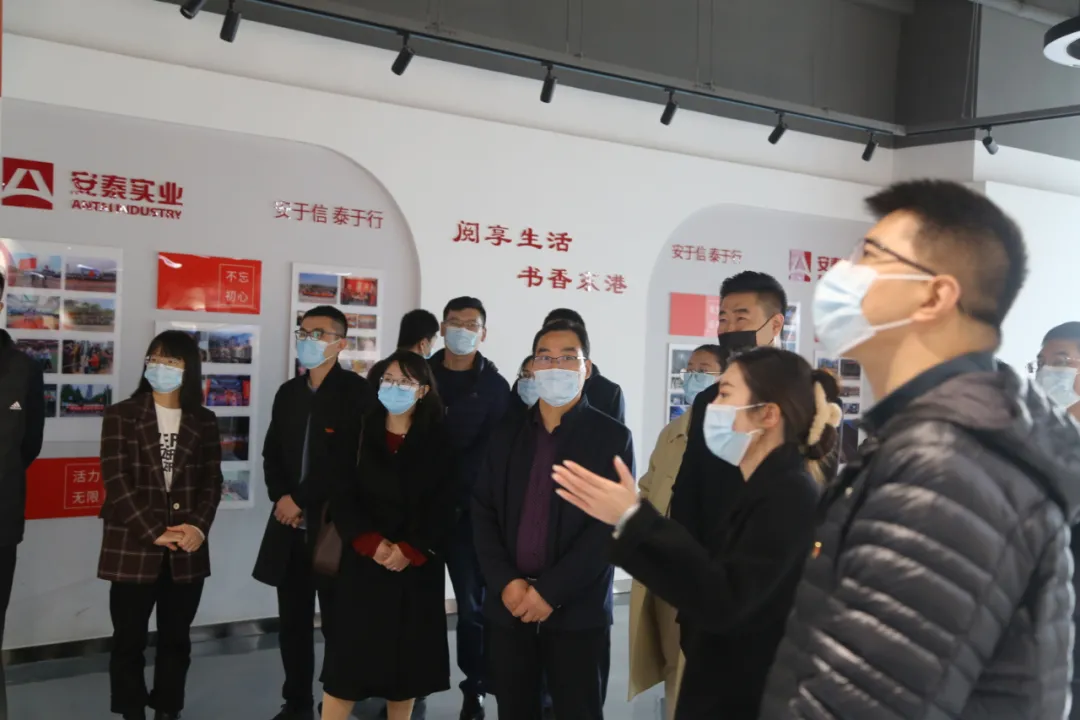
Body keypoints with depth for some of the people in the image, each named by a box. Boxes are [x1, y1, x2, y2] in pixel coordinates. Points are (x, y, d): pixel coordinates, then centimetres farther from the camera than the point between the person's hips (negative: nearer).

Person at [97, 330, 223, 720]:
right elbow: (117, 481, -8)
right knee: (129, 640, 4)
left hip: (186, 551, 2)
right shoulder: (121, 416, 0)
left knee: (176, 640, 10)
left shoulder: (204, 422, 8)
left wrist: (199, 527, -12)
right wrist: (154, 532, -14)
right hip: (133, 548, -2)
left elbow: (212, 481, 5)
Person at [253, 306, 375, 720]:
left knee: (337, 624, 1)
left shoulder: (357, 392, -6)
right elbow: (272, 454, 18)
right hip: (291, 526, 6)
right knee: (293, 622, 11)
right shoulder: (288, 393, 14)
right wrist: (281, 497, -1)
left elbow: (360, 462, -11)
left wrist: (305, 502, -9)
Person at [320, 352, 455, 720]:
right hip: (363, 564, 0)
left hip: (417, 568, 0)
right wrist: (373, 544, -14)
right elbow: (341, 499, -2)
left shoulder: (438, 441, 2)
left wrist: (409, 551, -13)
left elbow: (444, 507, -3)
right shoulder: (359, 434, 3)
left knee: (407, 655, 7)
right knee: (348, 657, -1)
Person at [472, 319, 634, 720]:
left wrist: (550, 591, -15)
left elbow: (611, 524, -10)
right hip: (508, 607, 3)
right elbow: (482, 512, 6)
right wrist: (506, 583, -8)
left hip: (578, 611, -3)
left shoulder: (612, 437, -2)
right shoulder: (507, 434, 9)